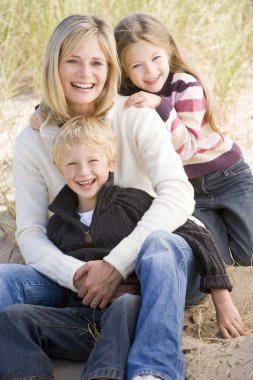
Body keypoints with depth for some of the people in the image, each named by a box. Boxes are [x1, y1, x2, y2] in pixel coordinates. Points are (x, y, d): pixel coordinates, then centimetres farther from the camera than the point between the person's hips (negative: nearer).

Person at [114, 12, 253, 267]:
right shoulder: (131, 97, -8)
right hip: (185, 189, 3)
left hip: (227, 178, -3)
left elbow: (187, 147, -27)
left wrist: (161, 106, -40)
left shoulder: (186, 85, -20)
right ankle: (217, 220, 22)